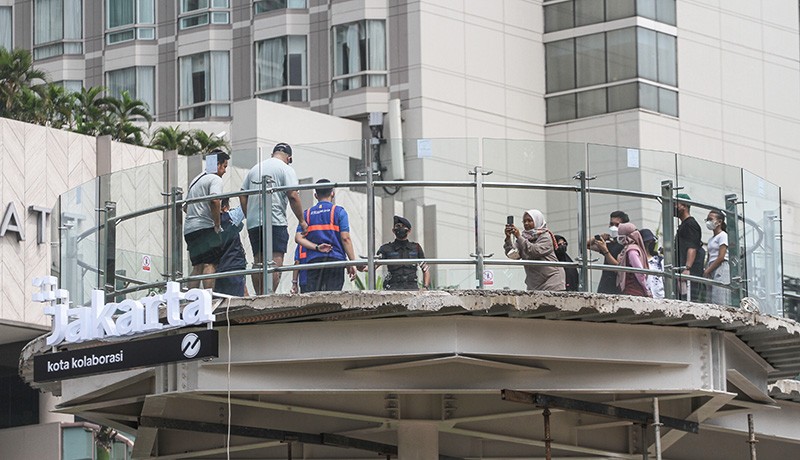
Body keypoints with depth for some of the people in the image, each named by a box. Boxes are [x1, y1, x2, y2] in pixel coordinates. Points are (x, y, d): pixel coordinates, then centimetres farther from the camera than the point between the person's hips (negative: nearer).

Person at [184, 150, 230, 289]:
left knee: (197, 266, 7)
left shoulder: (196, 180, 26)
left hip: (189, 229, 9)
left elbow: (186, 207, 31)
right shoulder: (215, 179, -3)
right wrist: (217, 225, -14)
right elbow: (215, 200, -19)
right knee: (210, 264, -14)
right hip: (205, 227, -9)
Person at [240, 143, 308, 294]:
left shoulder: (255, 169, 20)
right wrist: (302, 221, -2)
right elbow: (293, 196, -9)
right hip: (275, 222, -6)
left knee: (258, 261, 10)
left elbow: (242, 195, 16)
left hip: (253, 223, 6)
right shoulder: (286, 169, 1)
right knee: (276, 260, -10)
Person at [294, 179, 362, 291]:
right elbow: (345, 238, -4)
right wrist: (352, 263, -3)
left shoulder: (307, 214, 14)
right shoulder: (339, 212, 4)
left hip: (313, 260, 2)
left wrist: (316, 247, -6)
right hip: (335, 259, -2)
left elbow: (298, 238, 0)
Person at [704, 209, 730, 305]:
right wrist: (706, 271, 3)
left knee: (720, 301, -16)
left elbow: (721, 257, -11)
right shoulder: (711, 239, 23)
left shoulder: (723, 236, -2)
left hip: (721, 268, -8)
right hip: (712, 271, 8)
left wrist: (707, 270, -10)